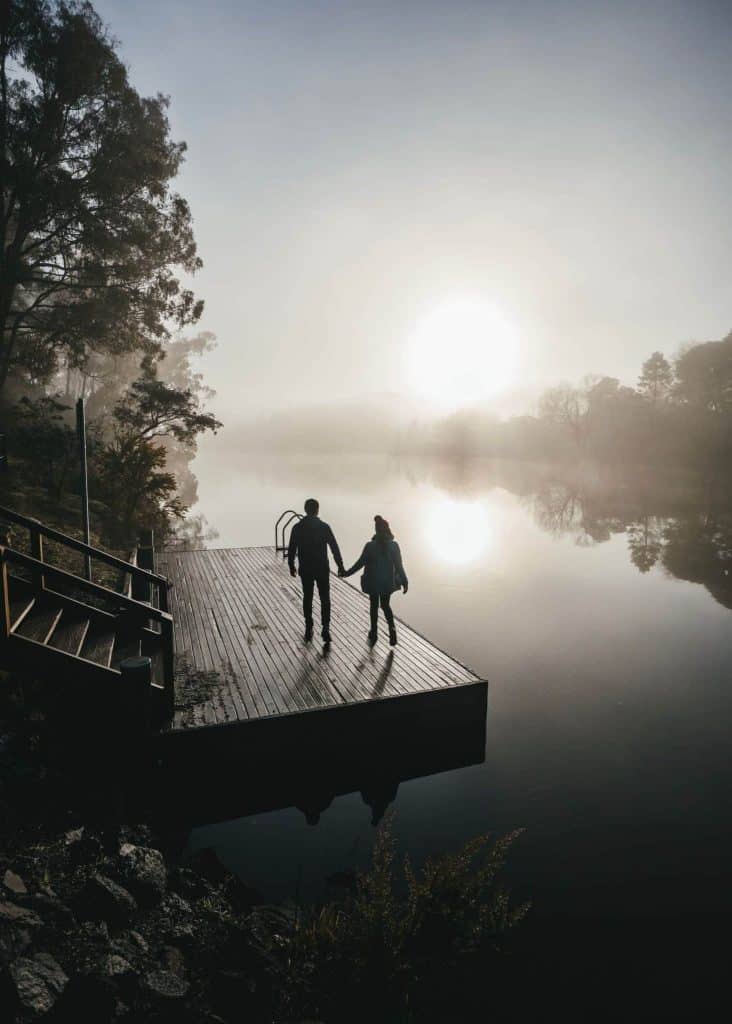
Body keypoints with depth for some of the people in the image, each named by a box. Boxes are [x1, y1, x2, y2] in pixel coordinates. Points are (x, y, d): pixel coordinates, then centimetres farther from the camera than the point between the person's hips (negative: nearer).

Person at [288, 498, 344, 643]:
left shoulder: (297, 527, -5)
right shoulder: (324, 526, -10)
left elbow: (291, 550, 0)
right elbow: (334, 548, -7)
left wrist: (291, 566, 15)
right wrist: (340, 566, 4)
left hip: (305, 569, 1)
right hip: (322, 568, -1)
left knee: (307, 598, 14)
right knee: (325, 599, 10)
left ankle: (308, 629, 19)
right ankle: (325, 628, -1)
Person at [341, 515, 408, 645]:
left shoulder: (370, 546, -17)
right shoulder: (394, 545, -12)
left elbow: (360, 563, -10)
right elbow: (399, 566, -9)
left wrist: (347, 572, 4)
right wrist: (404, 582, 0)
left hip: (373, 582, -2)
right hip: (388, 582, 2)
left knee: (374, 606, 18)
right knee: (386, 605, 20)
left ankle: (374, 633, 27)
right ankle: (392, 627, -2)